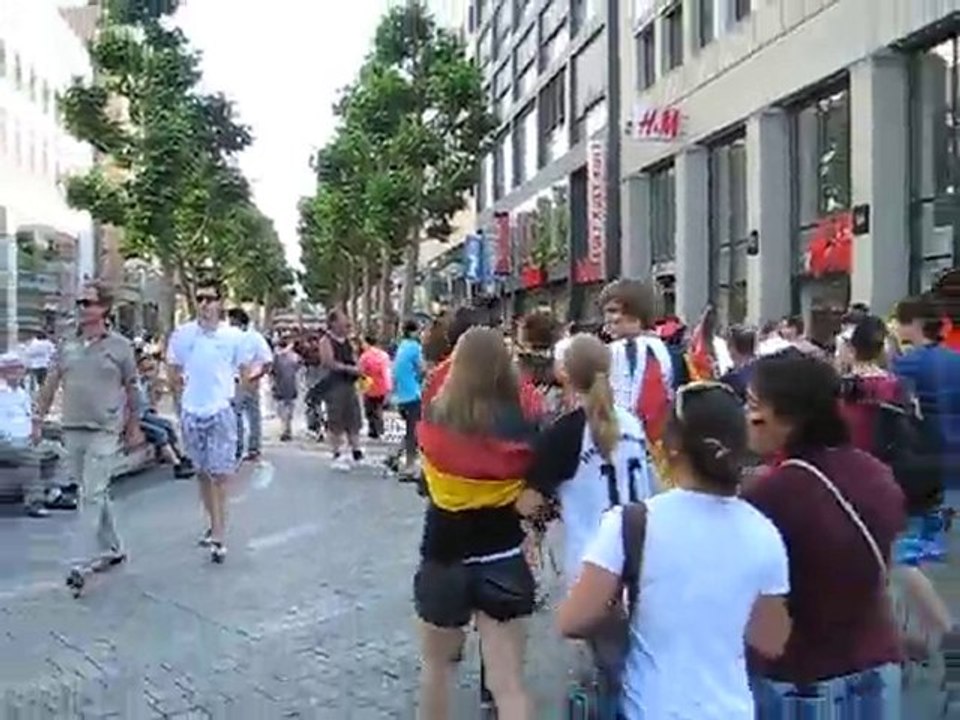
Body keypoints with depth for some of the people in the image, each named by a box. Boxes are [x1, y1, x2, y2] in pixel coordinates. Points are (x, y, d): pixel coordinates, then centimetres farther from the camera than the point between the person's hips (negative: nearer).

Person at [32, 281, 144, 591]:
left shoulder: (120, 346, -2)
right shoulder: (68, 347, 8)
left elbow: (131, 389, 4)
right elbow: (50, 385, 12)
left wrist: (134, 427, 8)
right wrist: (38, 419, 7)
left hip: (103, 432, -5)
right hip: (72, 430, 5)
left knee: (92, 496, -8)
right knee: (96, 494, 14)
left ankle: (82, 564, -7)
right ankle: (112, 549, 29)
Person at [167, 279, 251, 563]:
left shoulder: (234, 336, -4)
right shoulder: (182, 334, 0)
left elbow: (245, 372, 7)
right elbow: (174, 373, 12)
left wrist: (227, 392, 1)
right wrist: (186, 395, 6)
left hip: (221, 412, -3)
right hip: (192, 413, 3)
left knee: (220, 474, -7)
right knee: (202, 473, 14)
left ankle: (219, 535, -6)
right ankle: (215, 525, 28)